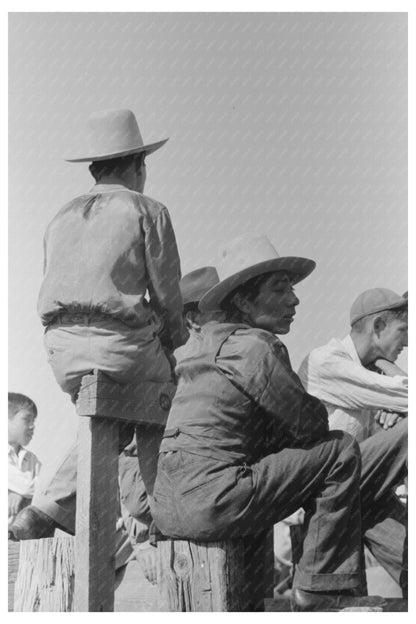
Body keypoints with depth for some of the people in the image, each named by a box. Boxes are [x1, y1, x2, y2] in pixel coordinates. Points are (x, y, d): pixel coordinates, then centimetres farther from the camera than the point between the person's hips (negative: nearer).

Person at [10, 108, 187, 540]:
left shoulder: (61, 218, 21)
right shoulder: (147, 212, 3)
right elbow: (167, 296, -1)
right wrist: (173, 344, 15)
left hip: (60, 347, 6)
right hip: (121, 343, -6)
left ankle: (46, 510, 14)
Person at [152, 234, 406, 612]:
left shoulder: (214, 345, 21)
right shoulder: (253, 347, -9)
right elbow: (310, 423, -7)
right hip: (207, 502, -10)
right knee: (341, 451, -4)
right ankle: (320, 591, 0)